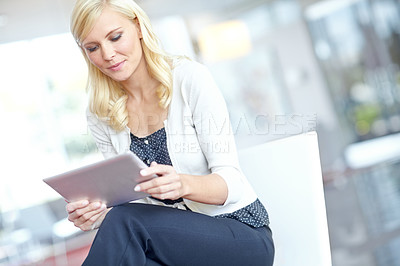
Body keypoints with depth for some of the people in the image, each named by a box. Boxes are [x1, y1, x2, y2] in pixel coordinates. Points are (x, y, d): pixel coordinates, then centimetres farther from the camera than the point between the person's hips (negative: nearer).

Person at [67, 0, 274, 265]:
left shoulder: (190, 77, -12)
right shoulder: (100, 115, 3)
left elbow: (231, 182, -14)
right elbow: (130, 197, 4)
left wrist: (184, 184, -35)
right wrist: (99, 215, -18)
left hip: (240, 231, -3)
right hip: (178, 237, 3)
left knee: (126, 223, -29)